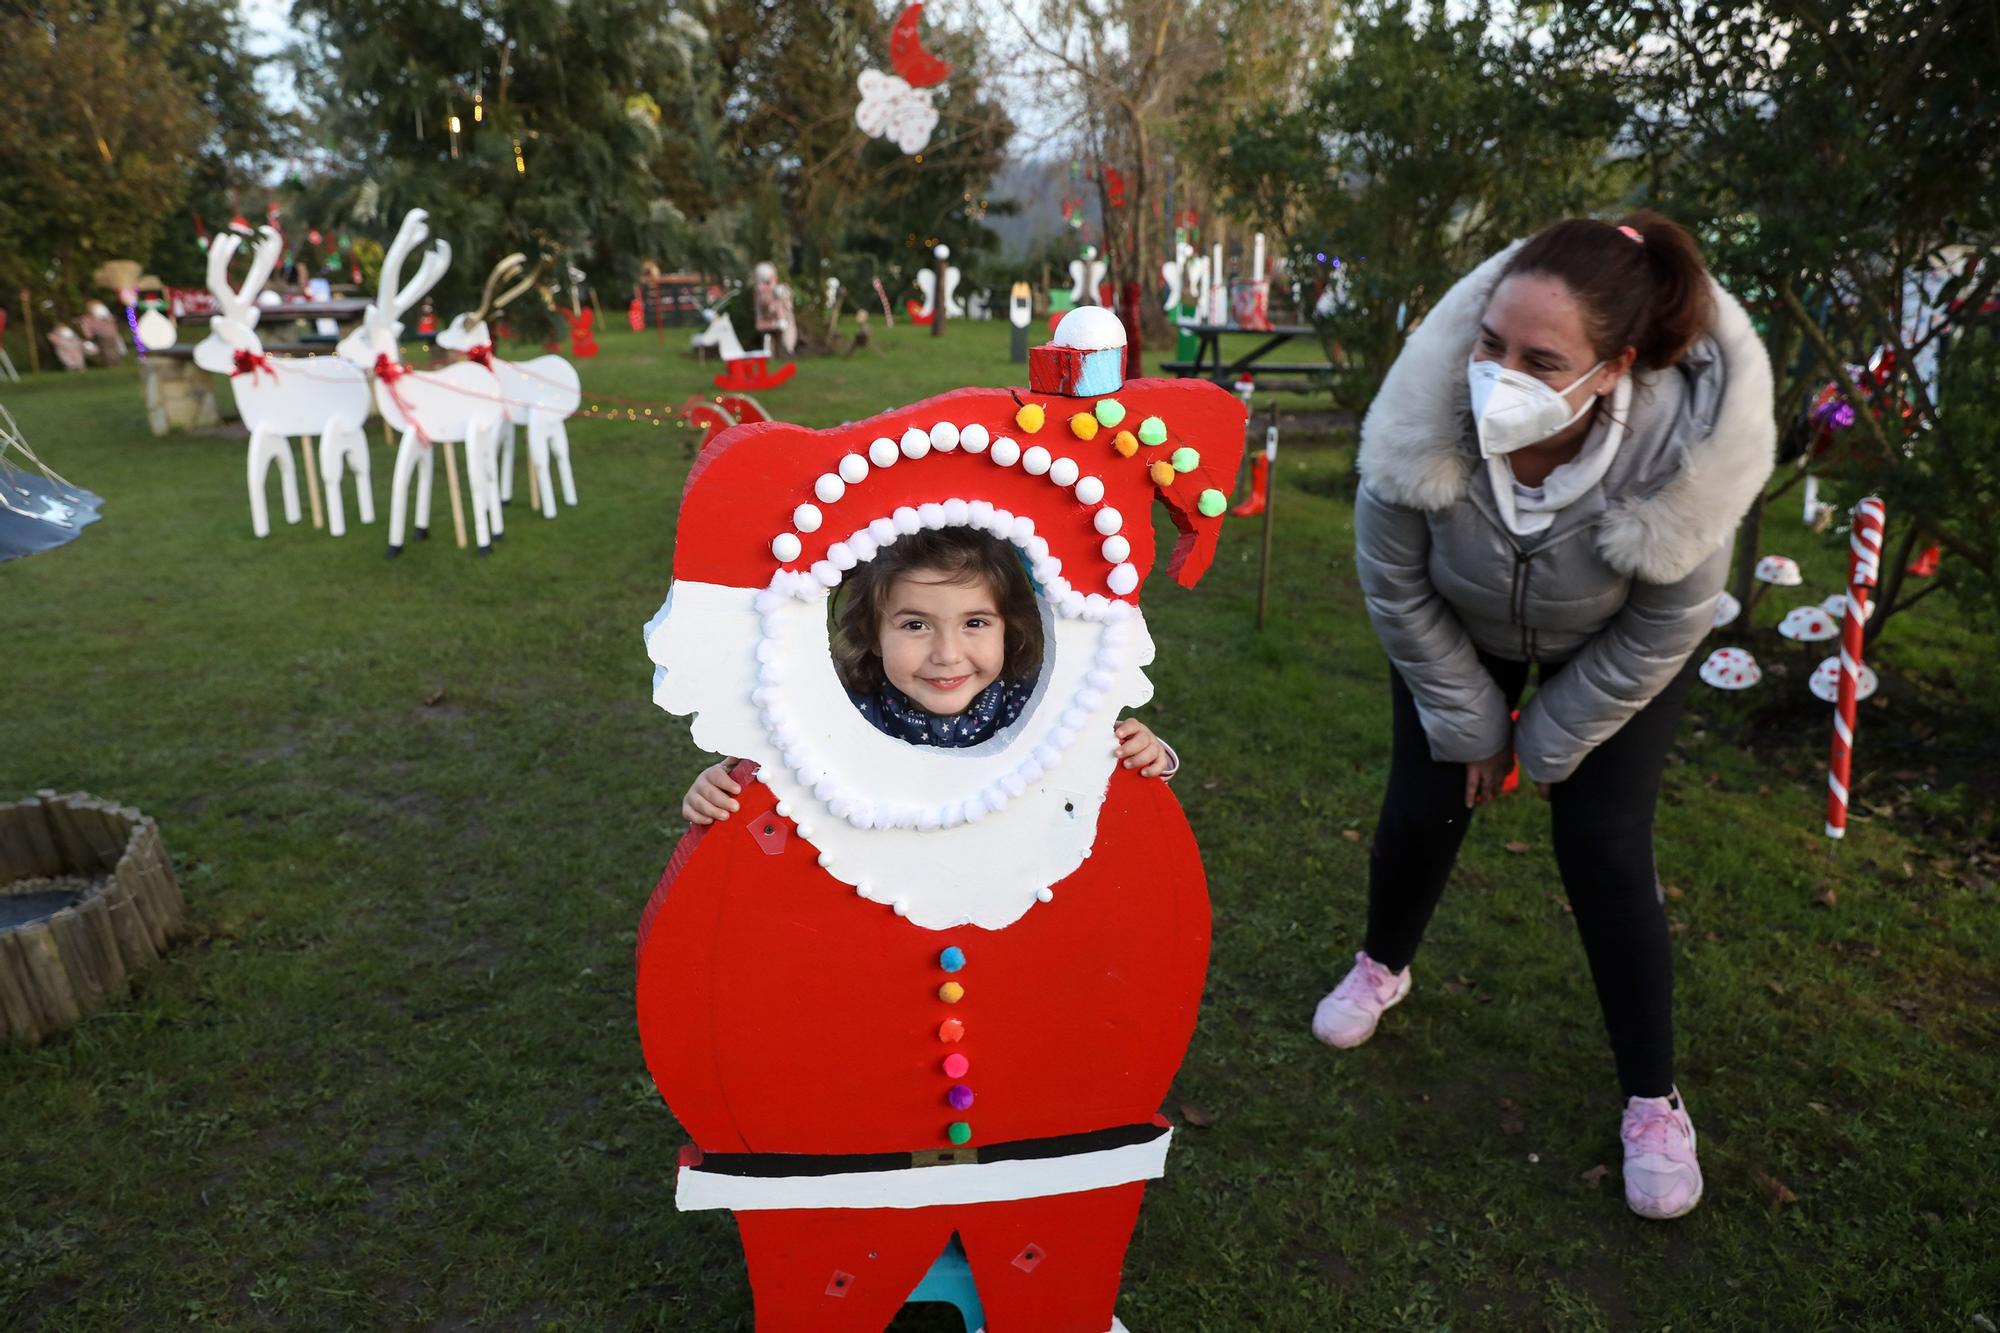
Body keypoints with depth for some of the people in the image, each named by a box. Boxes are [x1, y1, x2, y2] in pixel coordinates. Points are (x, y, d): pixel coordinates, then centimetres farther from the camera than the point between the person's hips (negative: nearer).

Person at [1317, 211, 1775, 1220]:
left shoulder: (1682, 446, -38)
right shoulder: (1430, 414, -37)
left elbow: (1664, 630, -20)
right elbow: (1393, 584, -19)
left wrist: (1547, 745, -10)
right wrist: (1471, 723, -10)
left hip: (1611, 648, -1)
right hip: (1459, 630, 2)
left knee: (1601, 845, -7)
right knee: (1422, 807, 4)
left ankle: (1653, 1099, 14)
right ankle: (1382, 968, 37)